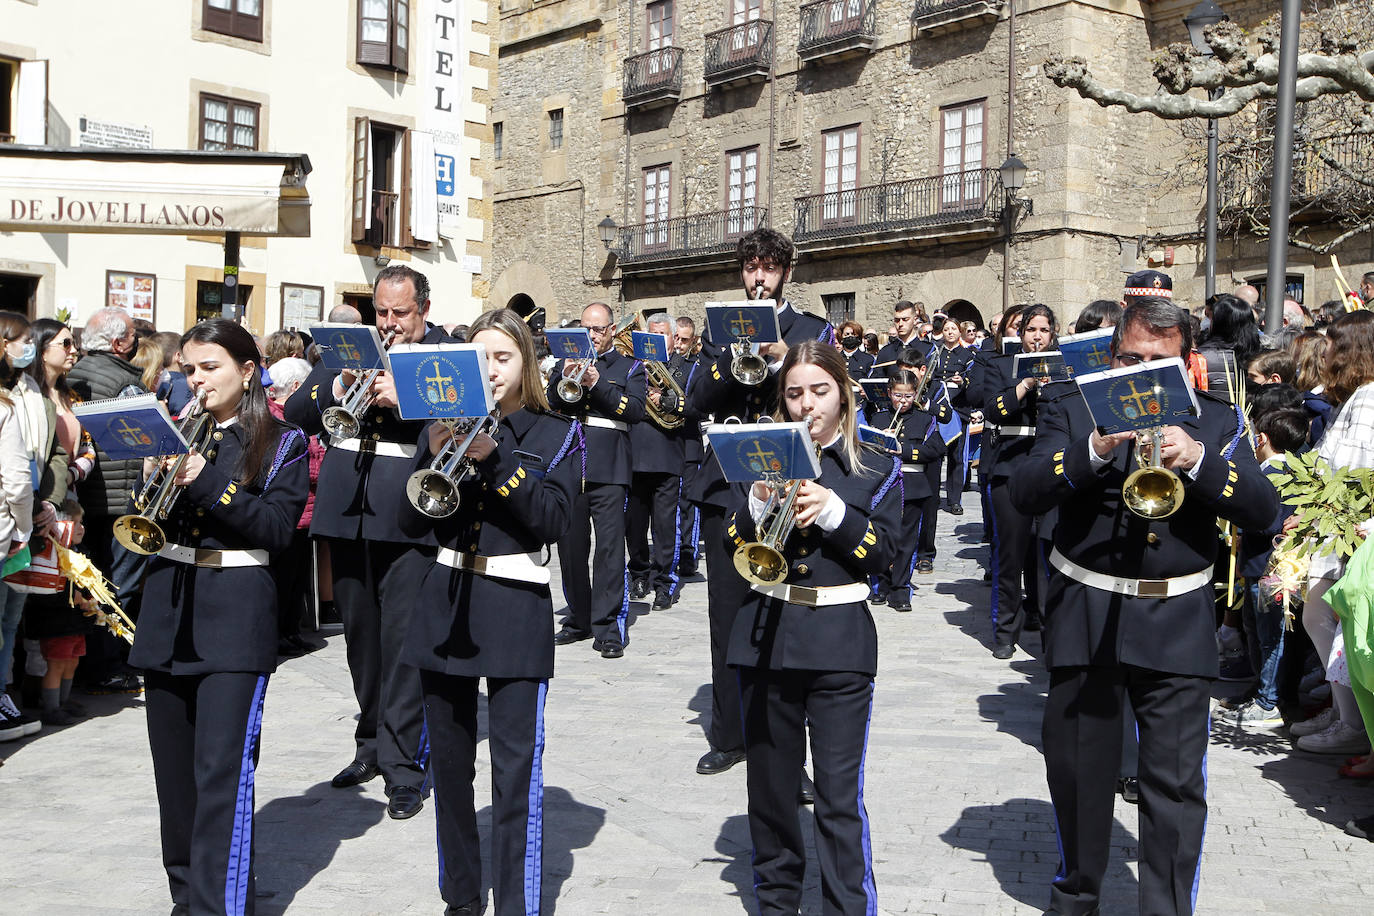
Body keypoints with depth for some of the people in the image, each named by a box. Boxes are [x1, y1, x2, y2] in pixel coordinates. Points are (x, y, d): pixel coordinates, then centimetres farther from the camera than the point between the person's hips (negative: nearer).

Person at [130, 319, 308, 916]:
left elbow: (277, 530, -9)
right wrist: (154, 480, -9)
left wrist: (206, 482, -17)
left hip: (236, 614, -5)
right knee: (174, 768, 10)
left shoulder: (282, 444, 2)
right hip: (167, 606, 5)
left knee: (222, 771, -11)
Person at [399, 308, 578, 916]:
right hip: (445, 604, 4)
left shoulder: (555, 434, 2)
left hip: (516, 610, -3)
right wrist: (433, 455, -15)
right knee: (449, 763, 11)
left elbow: (553, 520, -13)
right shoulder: (446, 422, 9)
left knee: (516, 770, -7)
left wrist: (494, 456, -21)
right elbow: (411, 521, 1)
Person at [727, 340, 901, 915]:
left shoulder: (877, 470, 5)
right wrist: (758, 502, -16)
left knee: (840, 797, -4)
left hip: (839, 643, -2)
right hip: (765, 637, 2)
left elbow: (882, 555, -5)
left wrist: (831, 509, -18)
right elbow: (733, 545, 2)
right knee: (770, 784, 12)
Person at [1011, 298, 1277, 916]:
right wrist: (1096, 449, -26)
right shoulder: (1072, 409, 3)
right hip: (1084, 616, 0)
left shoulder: (1216, 420, 6)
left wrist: (1197, 460, -22)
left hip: (1178, 624, 0)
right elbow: (1024, 494, -11)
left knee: (1176, 782, -2)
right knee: (1077, 770, 12)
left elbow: (1262, 510, -5)